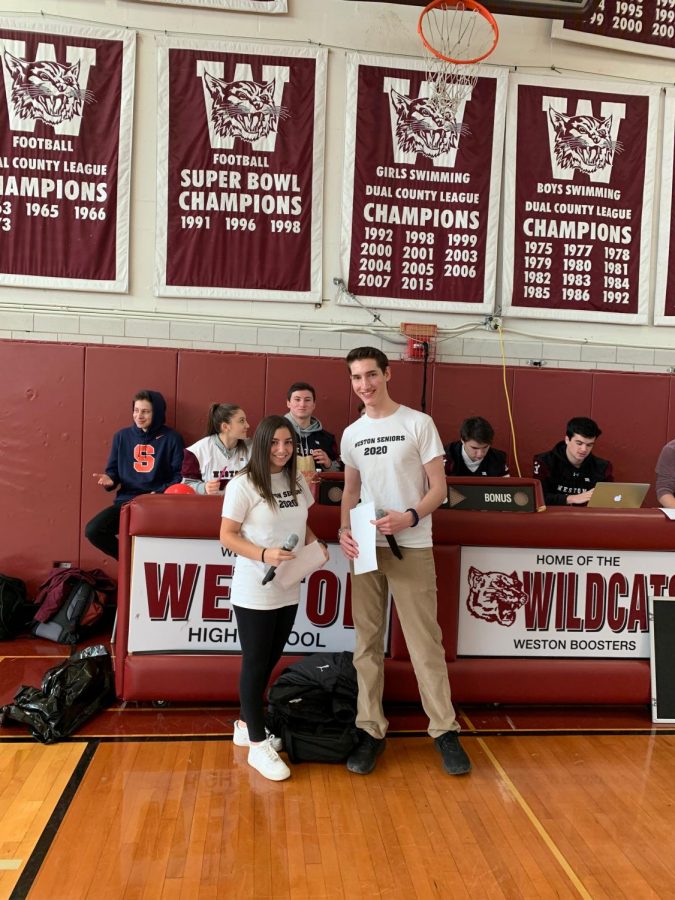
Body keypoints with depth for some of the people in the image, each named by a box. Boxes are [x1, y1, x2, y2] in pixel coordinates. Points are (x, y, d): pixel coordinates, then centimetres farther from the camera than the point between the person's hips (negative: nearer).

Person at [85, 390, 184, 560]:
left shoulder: (172, 438, 1)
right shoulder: (122, 436, 10)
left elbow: (180, 475, -1)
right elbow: (113, 470, 16)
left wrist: (162, 494, -16)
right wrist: (109, 479, -7)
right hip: (126, 500, 4)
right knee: (93, 530, -17)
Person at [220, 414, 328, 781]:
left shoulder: (297, 482, 6)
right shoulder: (243, 484, -13)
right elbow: (227, 536, -13)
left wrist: (316, 545, -2)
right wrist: (264, 554, -27)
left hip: (289, 590, 7)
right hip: (254, 592, -6)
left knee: (270, 661, 17)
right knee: (255, 663, 4)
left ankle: (246, 724, 35)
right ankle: (257, 745, 17)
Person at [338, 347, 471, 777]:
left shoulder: (418, 423, -4)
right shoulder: (351, 434, 10)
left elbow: (439, 488, -5)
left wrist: (410, 517, -21)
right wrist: (345, 529, -1)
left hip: (412, 548, -4)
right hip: (366, 548, 4)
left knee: (425, 641, 0)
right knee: (368, 640, 8)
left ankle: (445, 730, 13)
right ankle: (371, 729, 18)